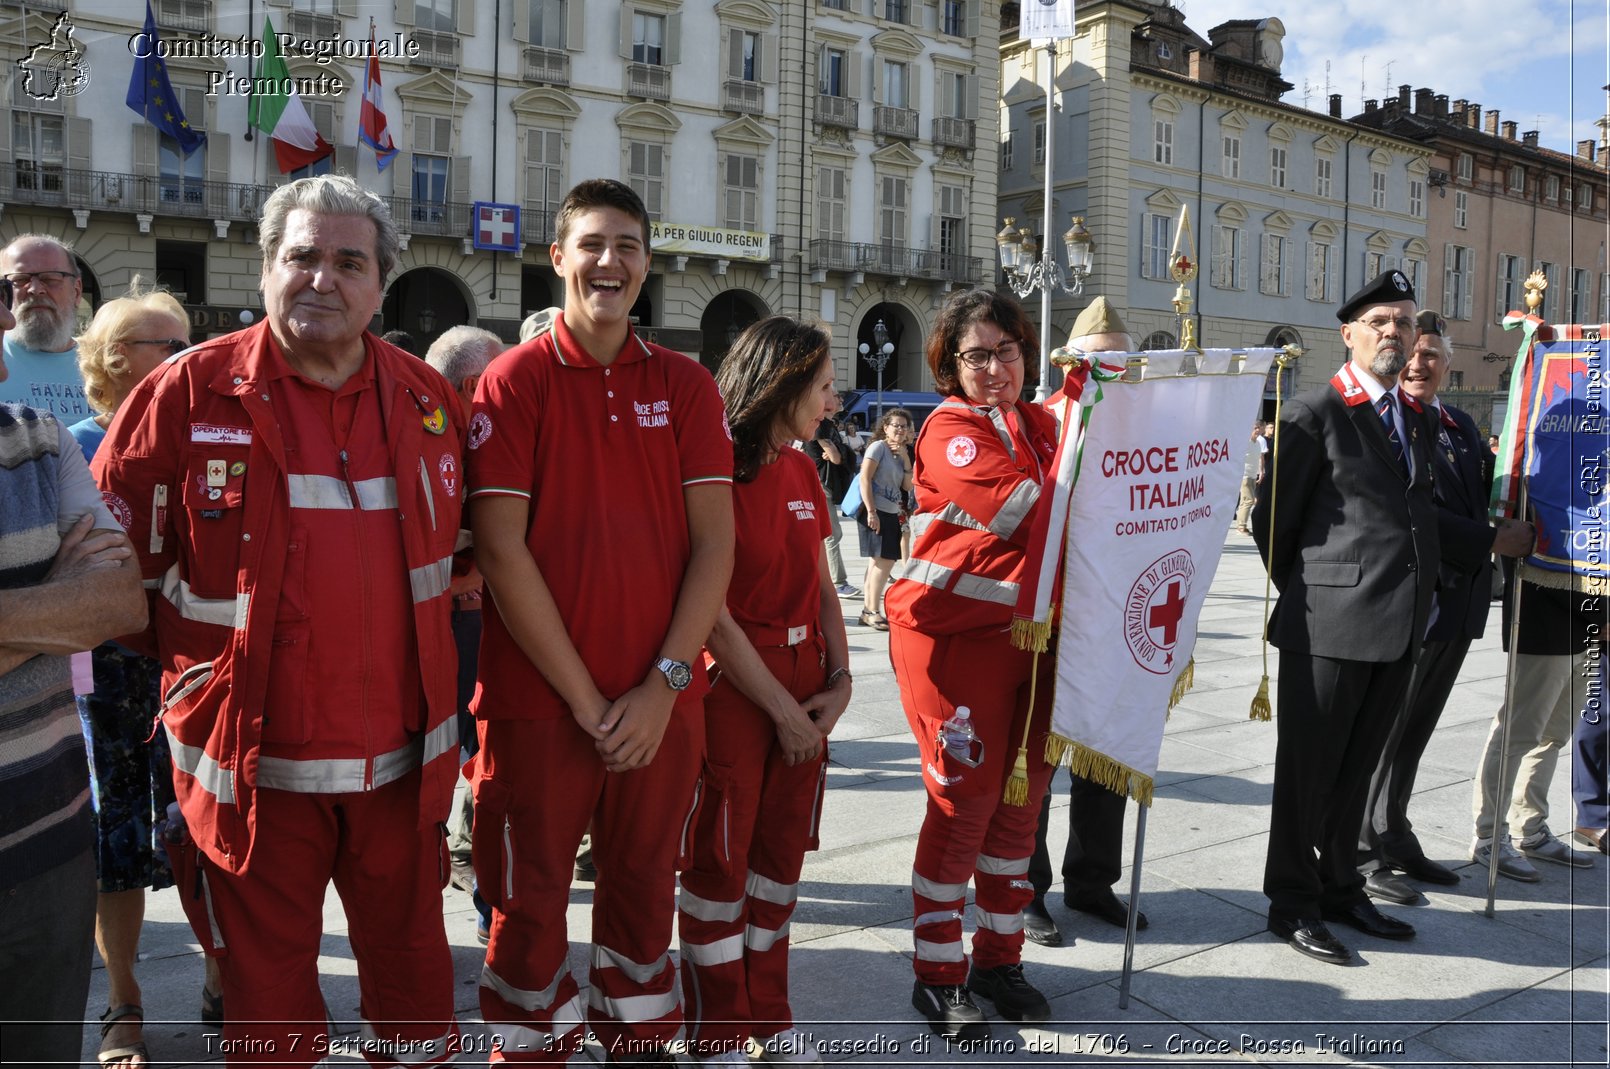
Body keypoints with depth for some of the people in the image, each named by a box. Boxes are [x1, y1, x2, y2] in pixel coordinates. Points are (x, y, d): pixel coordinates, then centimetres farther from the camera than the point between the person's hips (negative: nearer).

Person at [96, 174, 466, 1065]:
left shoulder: (427, 398, 4)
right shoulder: (190, 392, -6)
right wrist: (196, 660, -1)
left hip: (402, 759, 3)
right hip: (252, 766, -2)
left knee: (413, 975, 18)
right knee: (267, 995, 14)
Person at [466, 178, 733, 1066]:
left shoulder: (685, 385, 6)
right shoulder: (514, 380, -2)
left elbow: (714, 540, 1)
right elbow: (501, 550, -10)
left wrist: (665, 684, -9)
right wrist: (586, 698, -12)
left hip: (662, 703, 3)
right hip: (538, 700, -2)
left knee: (644, 890, 16)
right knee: (530, 903, 9)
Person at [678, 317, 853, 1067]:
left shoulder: (802, 473, 9)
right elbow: (711, 610, -16)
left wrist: (840, 678, 0)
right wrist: (781, 708, -12)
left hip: (803, 683, 7)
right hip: (732, 683, -7)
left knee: (781, 849, 15)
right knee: (719, 857, 6)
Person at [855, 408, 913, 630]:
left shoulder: (901, 454, 17)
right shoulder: (878, 446, -6)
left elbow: (908, 486, 10)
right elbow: (864, 478, -15)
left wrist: (906, 459, 0)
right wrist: (871, 512, -20)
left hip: (892, 514, 8)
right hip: (876, 512, -8)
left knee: (878, 562, 10)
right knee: (884, 561, -11)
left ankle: (868, 611, 16)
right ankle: (872, 612, -4)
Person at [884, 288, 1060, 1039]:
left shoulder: (1043, 425, 12)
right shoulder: (948, 428, -8)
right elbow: (1017, 514, -21)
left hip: (1030, 633, 6)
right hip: (955, 632, -6)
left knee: (1022, 796, 12)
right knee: (965, 797, -1)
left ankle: (998, 956, 28)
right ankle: (937, 974, 15)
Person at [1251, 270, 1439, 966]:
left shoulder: (1414, 418, 16)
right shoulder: (1315, 412, -7)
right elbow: (1271, 516, -5)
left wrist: (1419, 600, 13)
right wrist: (1306, 596, 1)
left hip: (1401, 627, 7)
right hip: (1331, 624, -7)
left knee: (1356, 767, 17)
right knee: (1308, 769, 3)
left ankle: (1341, 888, 31)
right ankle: (1292, 903, 16)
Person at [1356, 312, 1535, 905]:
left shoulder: (1460, 425, 15)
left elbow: (1482, 494, 19)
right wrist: (1493, 540, -14)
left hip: (1454, 606, 8)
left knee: (1412, 735, 18)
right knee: (1384, 734, 1)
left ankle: (1395, 842, 30)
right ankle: (1365, 855, 13)